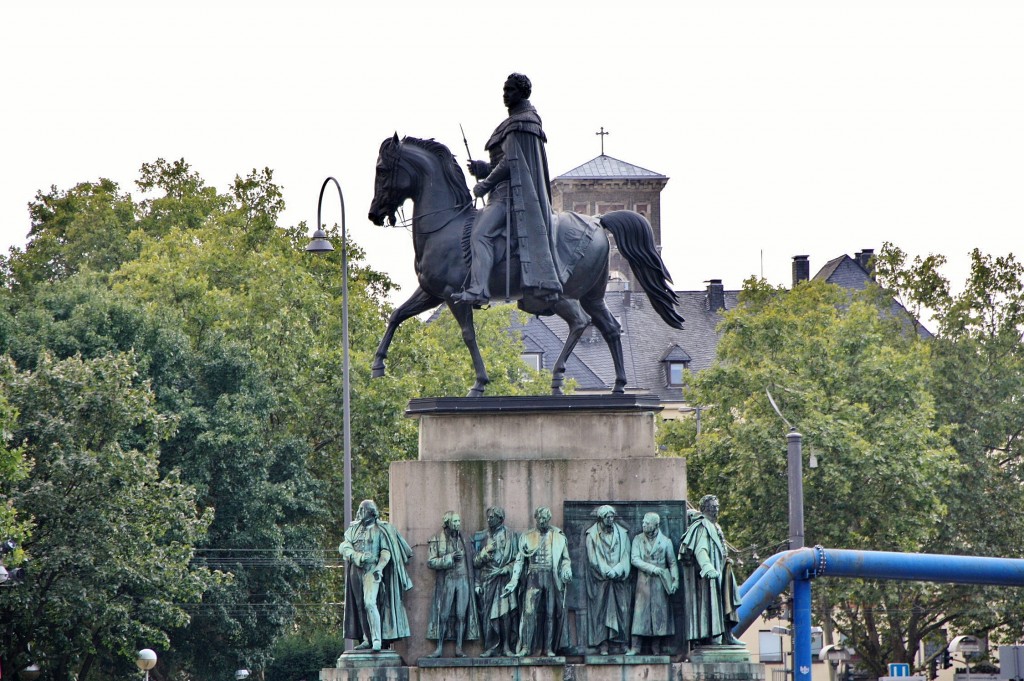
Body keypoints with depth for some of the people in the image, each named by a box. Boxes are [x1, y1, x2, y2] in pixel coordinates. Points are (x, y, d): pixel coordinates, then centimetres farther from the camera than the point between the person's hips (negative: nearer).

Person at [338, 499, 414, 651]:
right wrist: (357, 556, -16)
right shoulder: (354, 529, 13)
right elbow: (344, 547, 3)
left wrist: (379, 568, -19)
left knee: (369, 603, -19)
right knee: (360, 606, 6)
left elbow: (386, 552, -4)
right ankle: (367, 639, 12)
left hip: (371, 570, -6)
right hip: (356, 570, 6)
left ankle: (377, 641, -22)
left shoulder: (380, 530, 1)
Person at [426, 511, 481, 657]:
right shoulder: (437, 541, 2)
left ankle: (459, 648, 1)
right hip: (446, 581, -3)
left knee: (461, 615, -2)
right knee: (443, 616, -4)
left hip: (463, 580, 3)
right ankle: (439, 648, 0)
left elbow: (471, 561, 17)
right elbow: (430, 562, -6)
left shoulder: (464, 540, 12)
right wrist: (450, 558, -13)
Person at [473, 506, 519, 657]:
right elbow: (476, 562, 13)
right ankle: (490, 647, -2)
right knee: (487, 613, -4)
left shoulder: (509, 535, 5)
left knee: (504, 613, -11)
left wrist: (507, 569, -12)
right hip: (487, 580, 3)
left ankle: (506, 646, -10)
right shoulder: (485, 537, 14)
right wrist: (486, 551, -4)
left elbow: (516, 559, 2)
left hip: (503, 578, -3)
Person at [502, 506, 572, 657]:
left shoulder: (558, 537, 10)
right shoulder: (527, 537, 10)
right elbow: (520, 560, 9)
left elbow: (565, 558, 11)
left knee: (551, 613, 0)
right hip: (534, 576, 0)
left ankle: (549, 647, 5)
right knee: (529, 612, -10)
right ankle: (525, 647, -11)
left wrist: (566, 571, -10)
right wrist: (514, 581, 2)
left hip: (552, 577, 0)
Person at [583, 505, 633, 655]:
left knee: (622, 609, -4)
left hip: (620, 579, 2)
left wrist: (616, 571, -11)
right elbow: (593, 558, -2)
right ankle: (603, 644, -9)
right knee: (601, 610, -7)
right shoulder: (592, 535, 3)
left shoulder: (621, 534, 10)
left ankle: (624, 643, -5)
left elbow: (625, 557, 5)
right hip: (600, 580, -2)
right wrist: (607, 572, -13)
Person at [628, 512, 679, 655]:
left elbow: (672, 562, 7)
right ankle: (635, 646, -8)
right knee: (640, 611, -6)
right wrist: (651, 568, -14)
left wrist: (675, 580, -4)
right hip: (644, 580, 0)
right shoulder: (638, 540, 6)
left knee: (659, 612, 0)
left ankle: (656, 647, 5)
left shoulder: (665, 541, 5)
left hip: (660, 582, 0)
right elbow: (634, 559, -4)